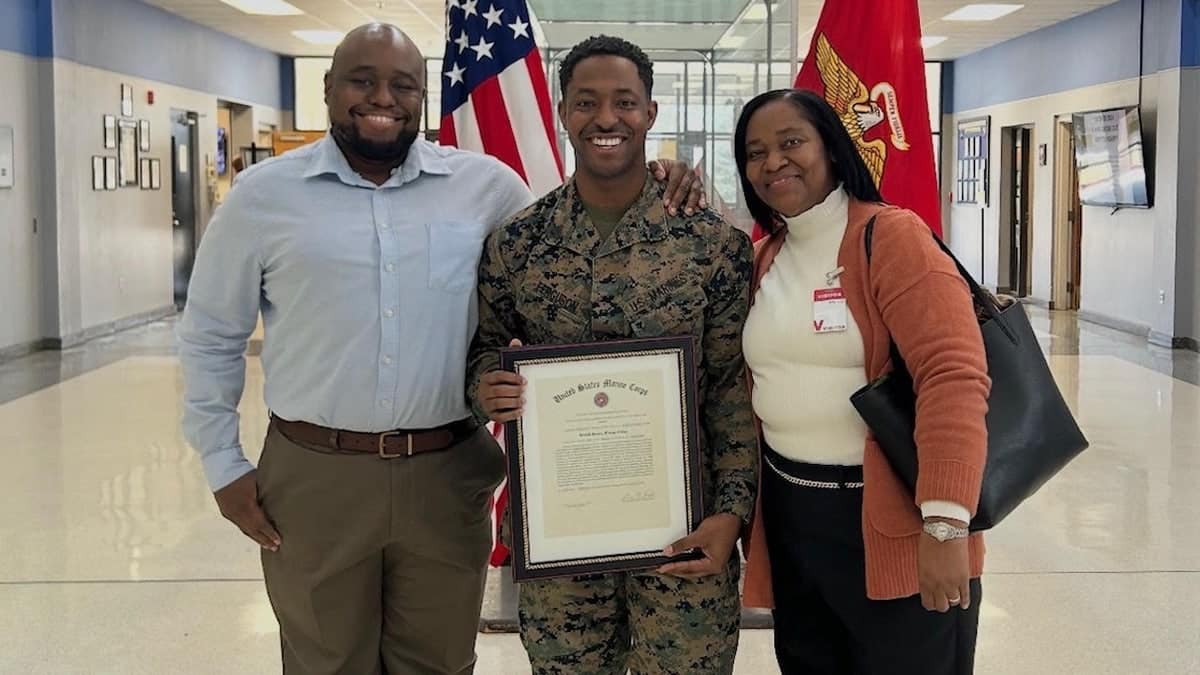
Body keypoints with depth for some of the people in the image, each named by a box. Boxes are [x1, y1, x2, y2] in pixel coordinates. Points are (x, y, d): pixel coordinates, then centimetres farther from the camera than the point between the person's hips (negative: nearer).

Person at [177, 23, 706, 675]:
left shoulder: (487, 186, 2)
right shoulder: (264, 194, 1)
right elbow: (211, 336, 8)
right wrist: (223, 465, 5)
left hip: (447, 475, 1)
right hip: (313, 475, 0)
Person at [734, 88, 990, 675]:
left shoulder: (890, 235, -12)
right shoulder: (760, 257, 9)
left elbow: (953, 375, -21)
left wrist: (946, 521, -29)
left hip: (890, 522, -7)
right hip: (788, 515, 7)